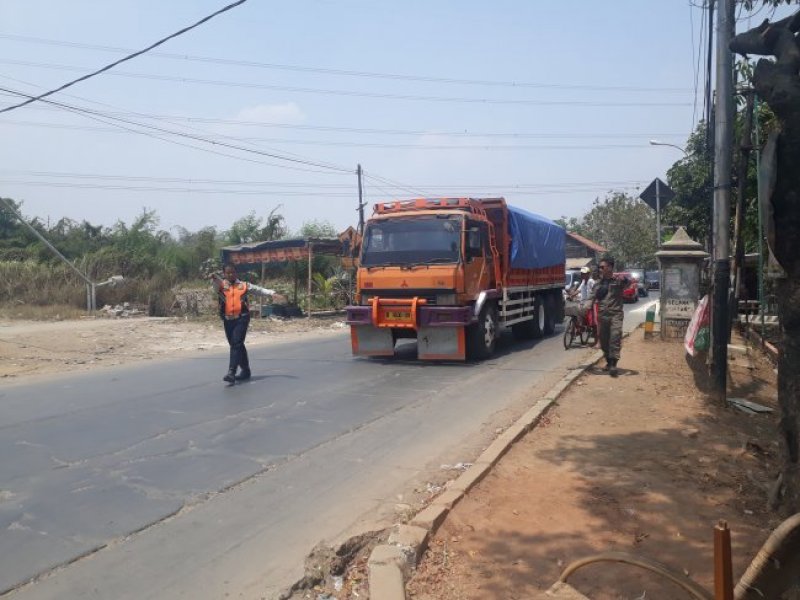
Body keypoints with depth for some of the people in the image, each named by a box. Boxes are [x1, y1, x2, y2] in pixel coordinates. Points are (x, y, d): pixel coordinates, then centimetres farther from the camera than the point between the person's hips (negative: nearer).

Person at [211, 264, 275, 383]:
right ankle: (245, 370, 27)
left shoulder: (244, 285, 9)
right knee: (236, 345, 12)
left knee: (236, 344, -14)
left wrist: (271, 292, -5)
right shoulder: (221, 284, 8)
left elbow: (258, 289, 9)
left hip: (242, 318, -3)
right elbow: (216, 282, -13)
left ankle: (231, 372, -18)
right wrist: (214, 277, -37)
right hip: (228, 320, 3)